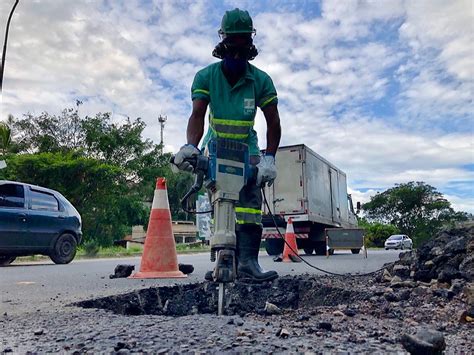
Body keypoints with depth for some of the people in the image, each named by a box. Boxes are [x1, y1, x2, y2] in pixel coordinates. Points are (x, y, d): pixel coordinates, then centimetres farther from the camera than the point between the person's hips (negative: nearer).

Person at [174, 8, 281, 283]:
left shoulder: (261, 80, -9)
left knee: (250, 196, -19)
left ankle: (248, 260, -22)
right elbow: (198, 114, -22)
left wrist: (269, 157, -23)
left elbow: (273, 121, -10)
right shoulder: (206, 76, -10)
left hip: (247, 147, 0)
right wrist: (190, 146, -41)